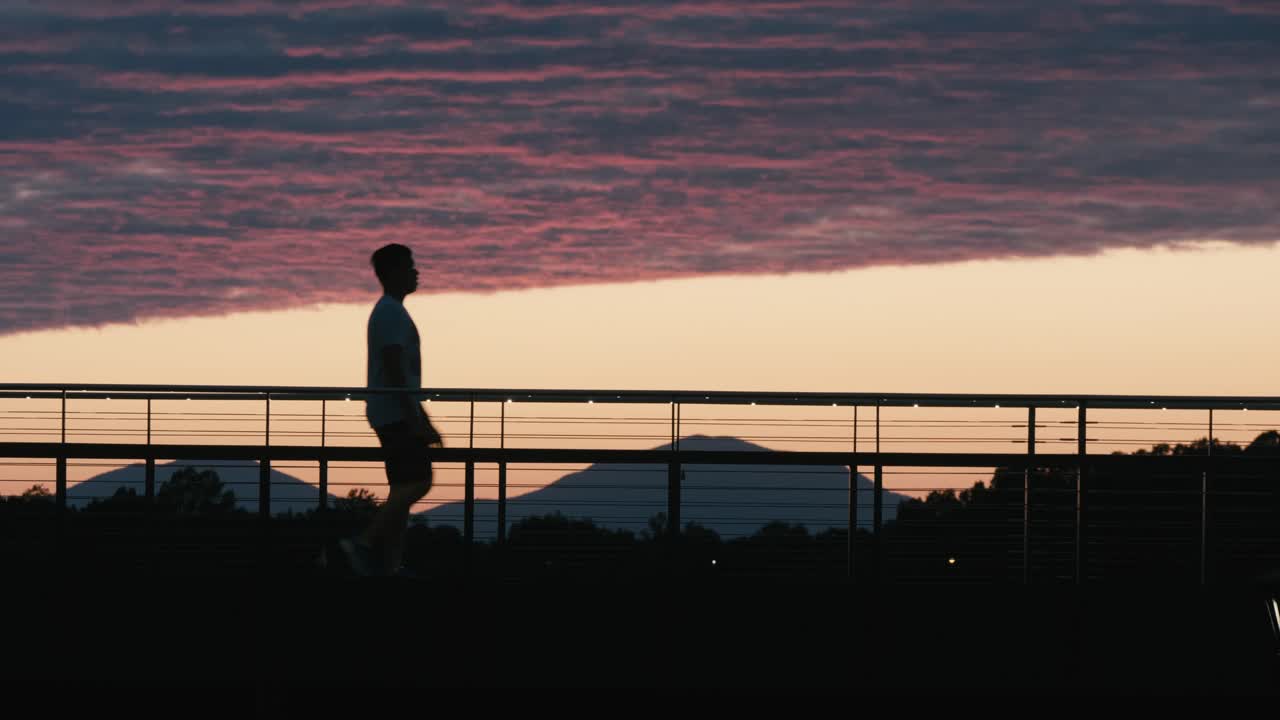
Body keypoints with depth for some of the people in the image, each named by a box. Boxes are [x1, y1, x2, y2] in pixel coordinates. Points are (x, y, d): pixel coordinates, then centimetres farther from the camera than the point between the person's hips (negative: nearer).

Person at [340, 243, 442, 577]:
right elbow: (394, 368, -21)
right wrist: (416, 419, -24)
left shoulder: (389, 312, 21)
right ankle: (364, 543, -15)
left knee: (404, 487, 7)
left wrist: (424, 423, 25)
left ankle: (390, 564, 4)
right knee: (416, 483, -14)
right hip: (396, 414, -10)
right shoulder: (392, 314, -12)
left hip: (396, 415, 10)